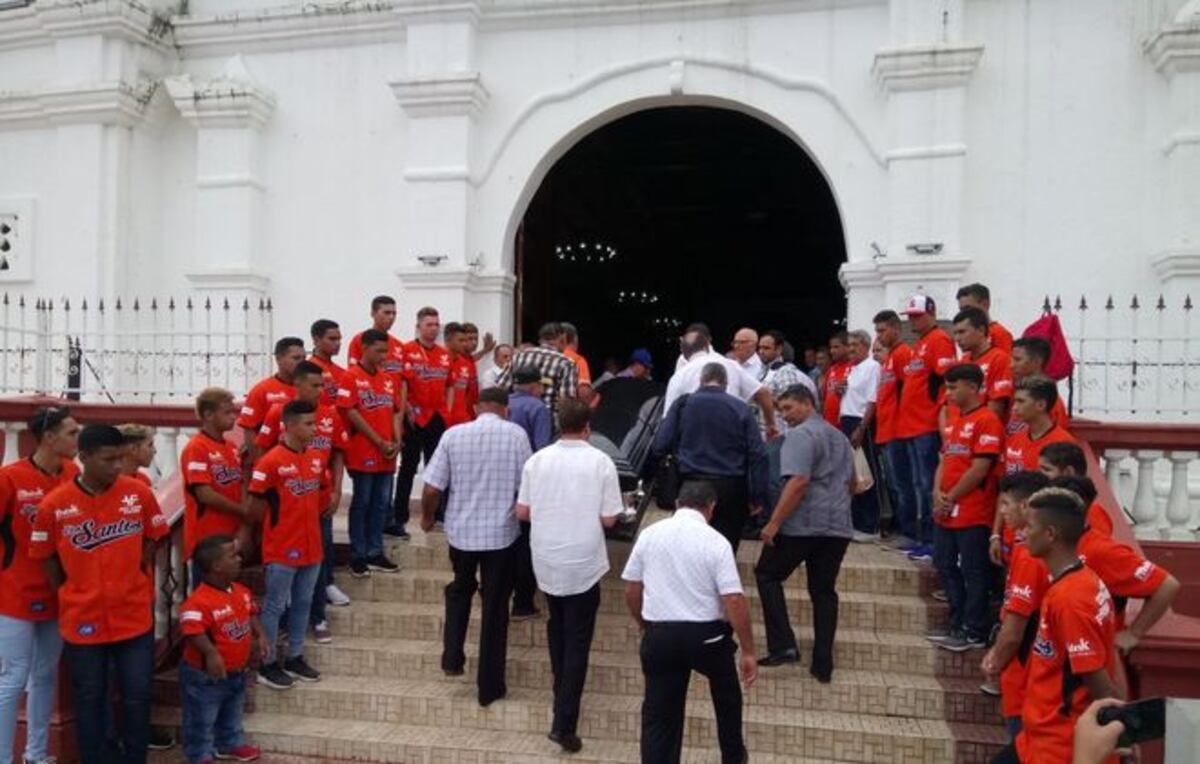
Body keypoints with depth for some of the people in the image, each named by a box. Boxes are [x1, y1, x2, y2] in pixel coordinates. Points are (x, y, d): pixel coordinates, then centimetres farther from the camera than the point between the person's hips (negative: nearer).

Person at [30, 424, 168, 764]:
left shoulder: (139, 493, -7)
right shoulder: (54, 504, -11)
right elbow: (47, 559, 2)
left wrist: (135, 584, 5)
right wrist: (74, 598, 2)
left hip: (135, 616, 1)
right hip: (82, 620, -1)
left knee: (137, 696, 9)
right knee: (89, 700, 14)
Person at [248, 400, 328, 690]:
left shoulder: (317, 458, 3)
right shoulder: (271, 461, -17)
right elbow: (256, 506, -12)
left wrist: (306, 518, 8)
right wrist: (278, 521, 1)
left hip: (311, 546, 7)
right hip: (281, 549, -6)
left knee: (303, 604, 16)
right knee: (274, 607, 6)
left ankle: (295, 658, 29)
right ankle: (268, 664, 19)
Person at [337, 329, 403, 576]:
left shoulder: (389, 379, 12)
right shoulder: (351, 377, -7)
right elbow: (351, 413, -13)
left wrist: (397, 441, -2)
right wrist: (379, 442, -13)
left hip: (387, 454, 6)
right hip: (363, 453, -6)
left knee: (381, 503, 11)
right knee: (361, 503, 3)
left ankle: (375, 553, 21)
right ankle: (357, 556, 12)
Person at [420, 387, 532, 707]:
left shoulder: (453, 434, -5)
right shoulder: (516, 434, -9)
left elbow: (432, 489, -5)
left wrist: (427, 516, 15)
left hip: (461, 530, 2)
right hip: (501, 533, -2)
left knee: (459, 590, 28)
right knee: (495, 606, 10)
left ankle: (452, 657, 24)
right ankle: (490, 686, 18)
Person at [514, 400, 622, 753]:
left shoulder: (537, 460, -2)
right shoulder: (600, 462, -11)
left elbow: (522, 512, 1)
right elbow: (609, 519, -10)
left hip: (546, 561, 3)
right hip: (583, 563, -3)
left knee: (557, 627, 25)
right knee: (577, 642, 5)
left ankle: (562, 696, 38)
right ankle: (564, 722, 4)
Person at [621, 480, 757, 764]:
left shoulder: (648, 534, 0)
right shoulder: (716, 541, -10)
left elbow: (631, 591, 5)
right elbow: (734, 602, -15)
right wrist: (748, 651, -7)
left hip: (660, 635, 1)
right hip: (707, 635, -1)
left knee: (659, 715, 9)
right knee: (726, 695, 28)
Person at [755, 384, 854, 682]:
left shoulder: (801, 435, -9)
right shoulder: (840, 437, 18)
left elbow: (798, 482, -20)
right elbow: (851, 483, 28)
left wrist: (774, 522, -19)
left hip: (803, 524, -8)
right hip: (838, 527, 8)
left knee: (767, 575, 8)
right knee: (824, 591, 11)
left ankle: (783, 646, -1)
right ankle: (823, 666, 10)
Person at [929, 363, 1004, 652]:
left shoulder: (987, 421, -13)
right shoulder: (952, 420, 14)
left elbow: (980, 469, -18)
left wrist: (951, 498, -11)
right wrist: (938, 493, 0)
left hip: (973, 514, -9)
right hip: (945, 512, 9)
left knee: (973, 572, 2)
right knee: (945, 566, 15)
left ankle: (975, 632, 13)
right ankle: (958, 625, 27)